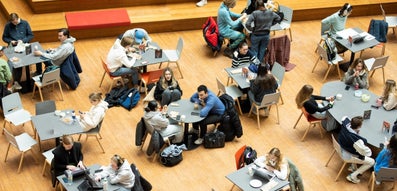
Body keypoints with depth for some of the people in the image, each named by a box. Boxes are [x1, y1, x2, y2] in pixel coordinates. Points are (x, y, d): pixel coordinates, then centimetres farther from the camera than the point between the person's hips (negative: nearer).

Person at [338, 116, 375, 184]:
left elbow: (345, 118, 8)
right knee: (372, 161, 4)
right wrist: (370, 152, -8)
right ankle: (353, 176, 7)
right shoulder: (356, 140, -39)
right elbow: (366, 152, -29)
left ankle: (353, 167, 35)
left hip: (341, 149, 8)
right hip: (348, 156, -8)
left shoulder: (346, 125, -19)